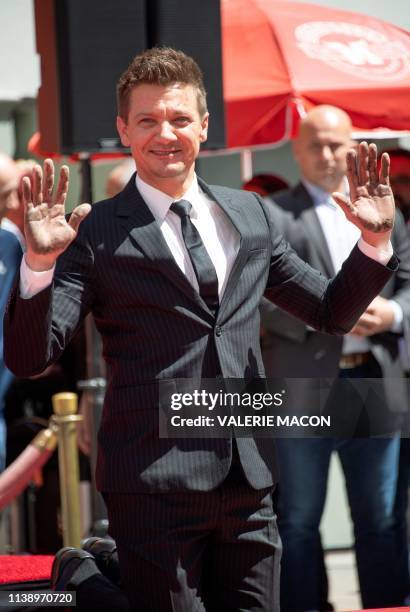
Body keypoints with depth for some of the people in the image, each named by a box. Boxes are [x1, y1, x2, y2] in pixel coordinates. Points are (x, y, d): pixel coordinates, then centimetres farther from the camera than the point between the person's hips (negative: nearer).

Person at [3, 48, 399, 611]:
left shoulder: (249, 214, 13)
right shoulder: (95, 234, -2)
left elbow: (332, 312, 21)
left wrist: (375, 241, 4)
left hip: (249, 483, 5)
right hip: (154, 489, -4)